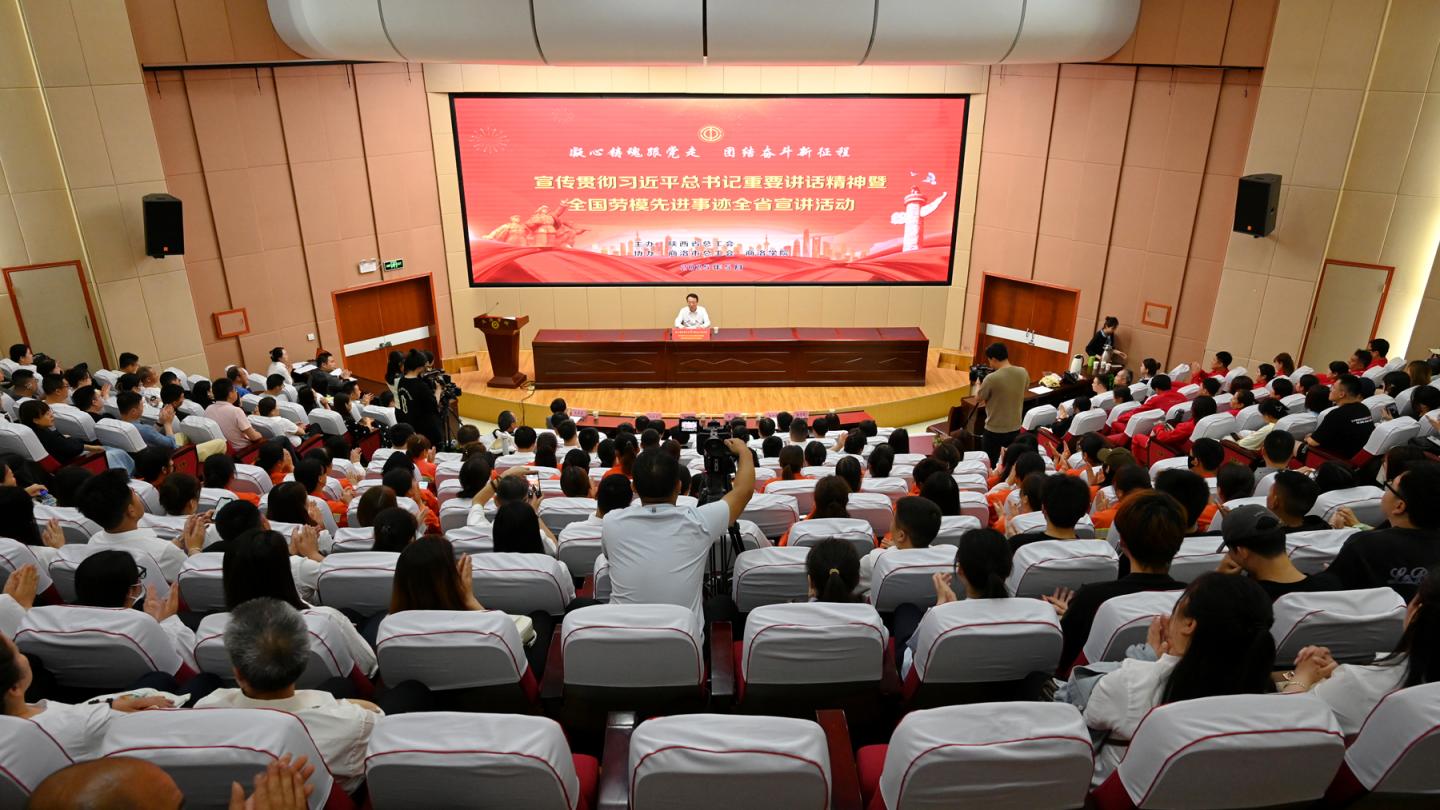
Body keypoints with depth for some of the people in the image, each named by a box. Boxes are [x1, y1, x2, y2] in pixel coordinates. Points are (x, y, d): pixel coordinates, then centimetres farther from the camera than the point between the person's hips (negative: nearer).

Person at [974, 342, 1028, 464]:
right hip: (1015, 429, 5)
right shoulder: (1023, 373, -5)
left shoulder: (992, 378, -22)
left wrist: (979, 384, 12)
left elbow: (978, 399, -7)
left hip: (994, 431, -5)